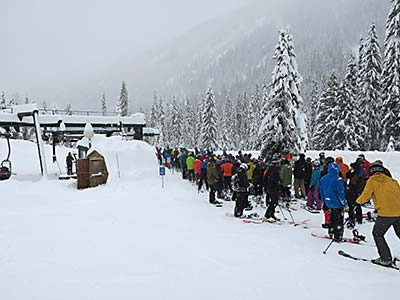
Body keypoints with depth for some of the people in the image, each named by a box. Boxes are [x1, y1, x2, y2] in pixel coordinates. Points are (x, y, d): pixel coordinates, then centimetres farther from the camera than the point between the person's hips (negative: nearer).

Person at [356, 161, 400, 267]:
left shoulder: (372, 180, 1)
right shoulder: (391, 180, 15)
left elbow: (365, 197, -4)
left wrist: (358, 201, 17)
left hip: (386, 213, -5)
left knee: (378, 234, 11)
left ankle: (386, 259, 7)